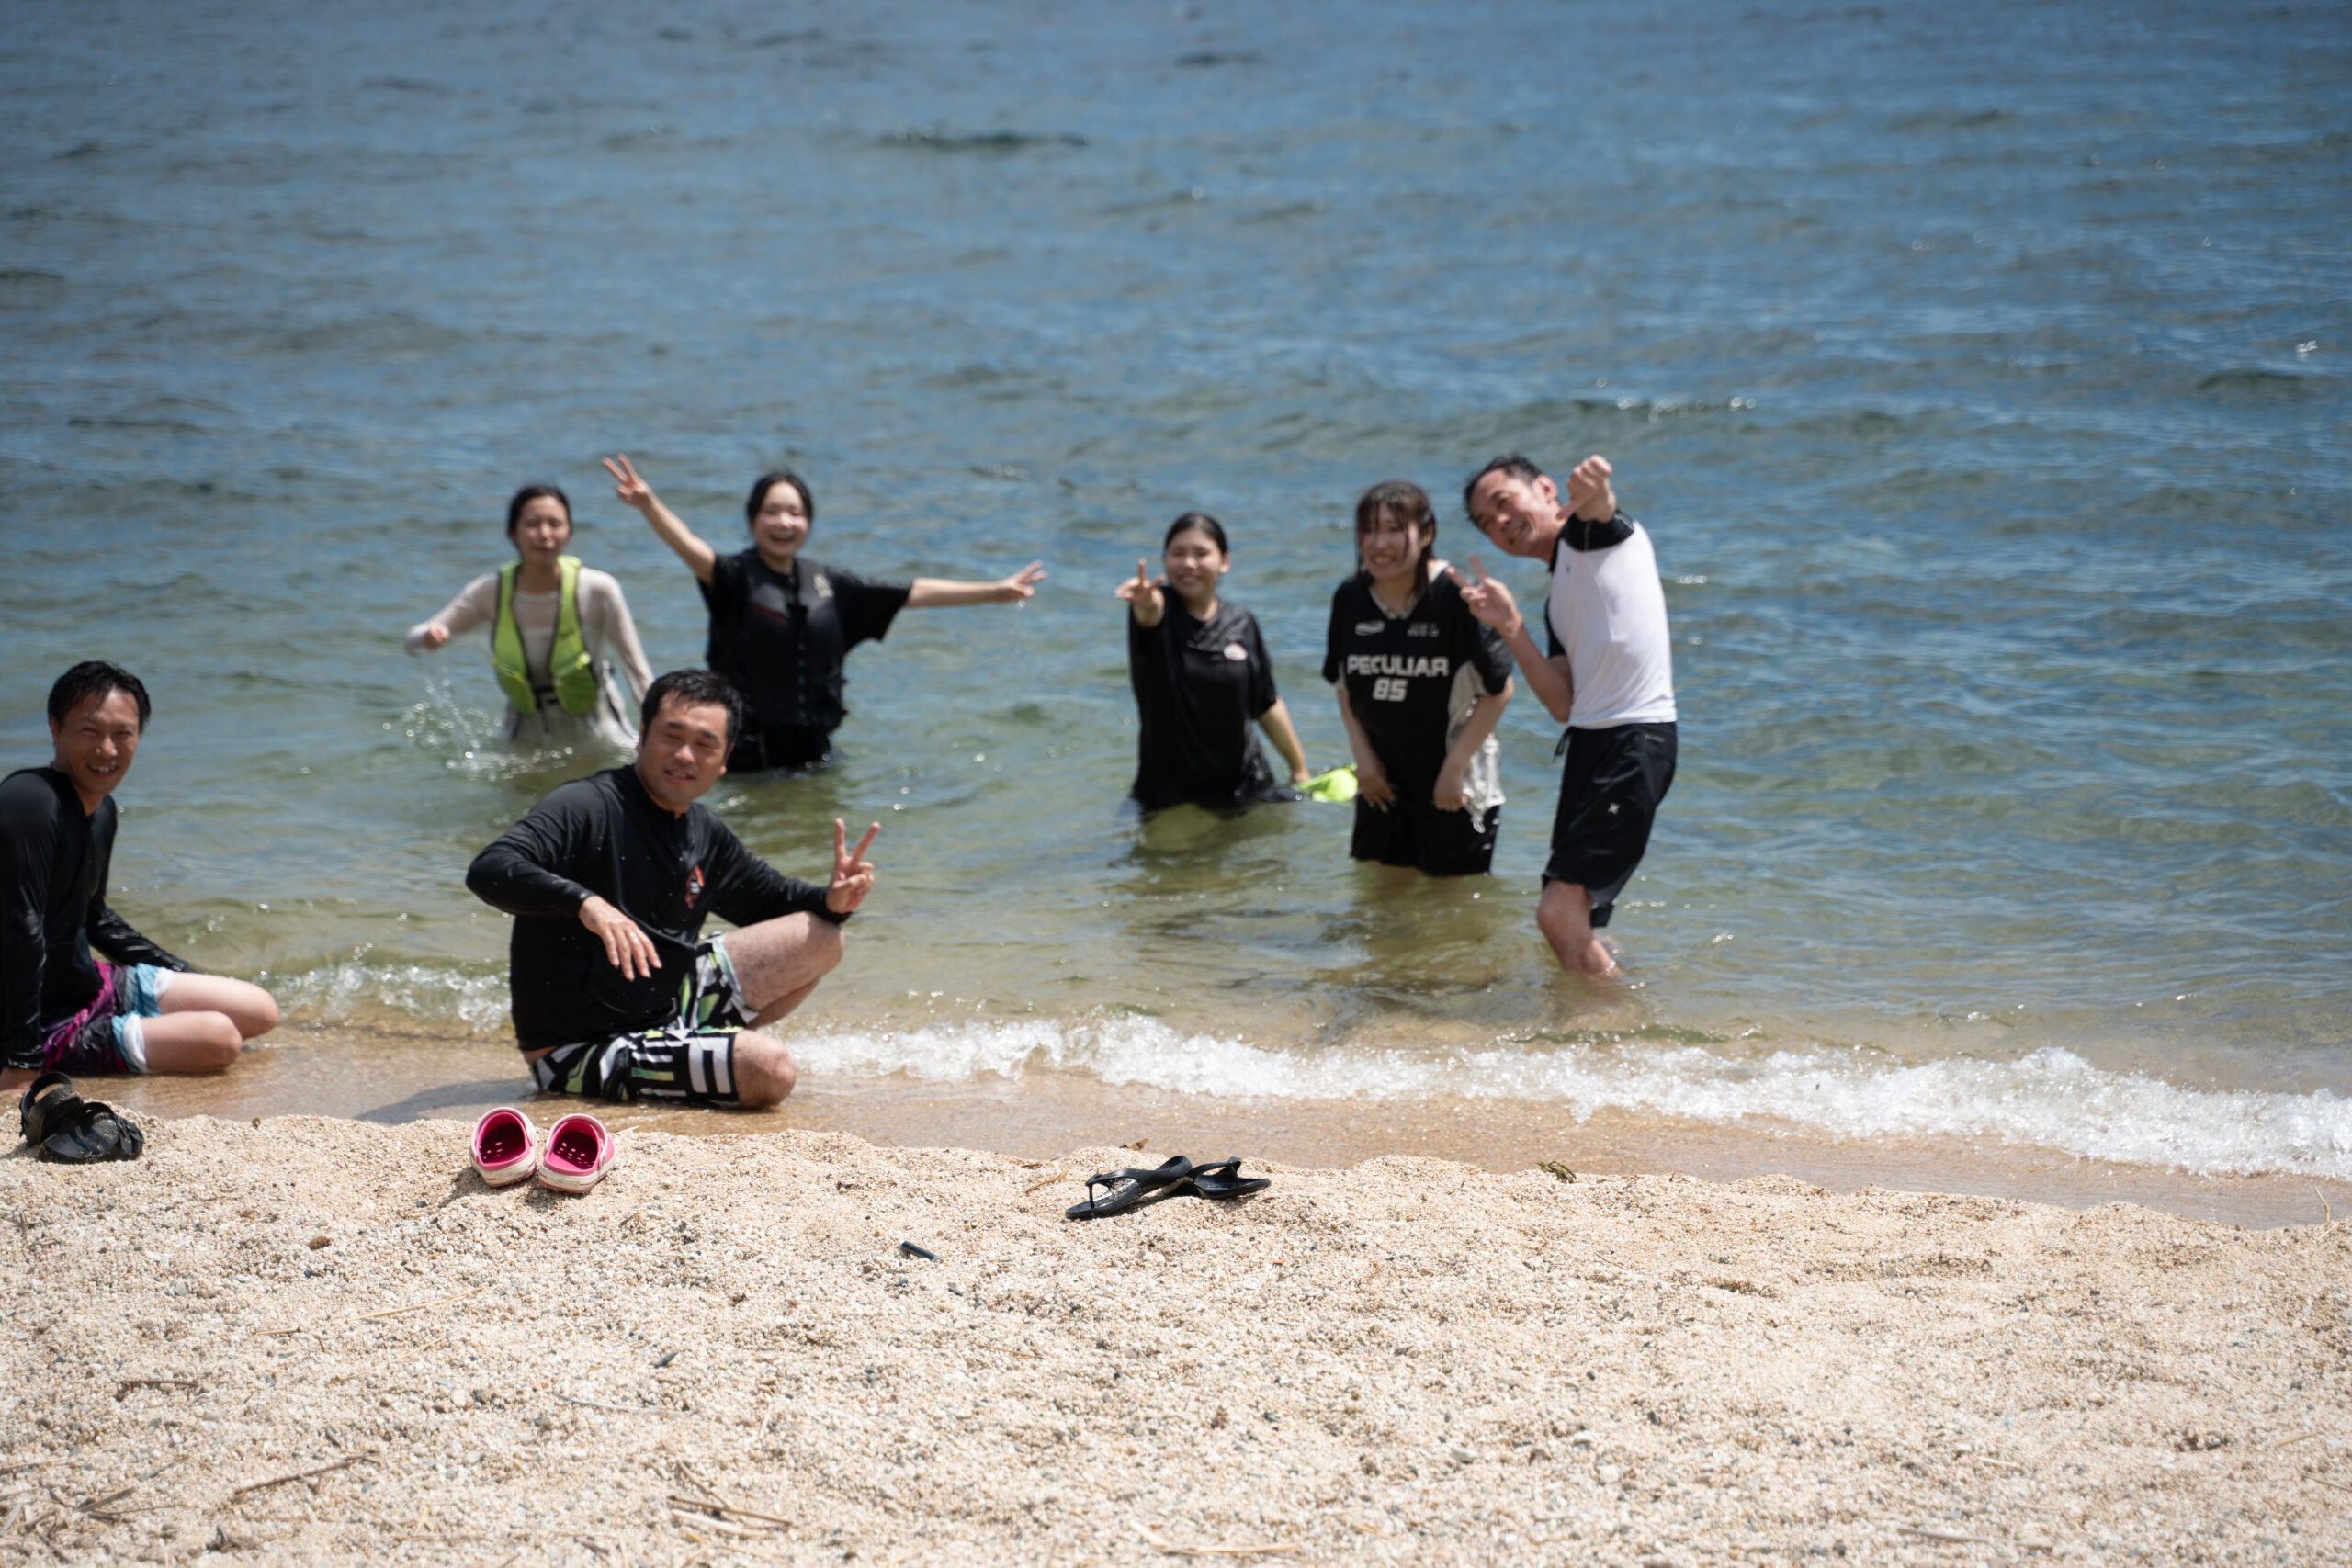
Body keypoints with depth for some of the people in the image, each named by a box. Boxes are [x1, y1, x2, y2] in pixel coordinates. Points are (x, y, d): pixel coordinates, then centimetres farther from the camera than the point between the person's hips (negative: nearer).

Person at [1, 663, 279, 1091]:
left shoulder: (102, 809, 5)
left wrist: (187, 979, 27)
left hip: (95, 985, 10)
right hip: (52, 1025, -10)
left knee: (262, 1011, 12)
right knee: (220, 1038, -21)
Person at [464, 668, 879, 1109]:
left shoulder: (704, 833, 6)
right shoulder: (587, 808, -18)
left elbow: (769, 896, 21)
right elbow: (489, 870, -32)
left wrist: (831, 901, -2)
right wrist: (585, 902, -48)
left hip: (668, 1005, 8)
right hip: (580, 1051, -8)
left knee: (820, 938, 7)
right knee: (769, 1067, -27)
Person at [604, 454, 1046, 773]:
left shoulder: (828, 585, 9)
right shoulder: (736, 579, -6)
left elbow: (913, 594, 14)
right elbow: (691, 548, -26)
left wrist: (994, 592, 15)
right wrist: (649, 505, -46)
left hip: (813, 748, 4)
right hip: (748, 752, -4)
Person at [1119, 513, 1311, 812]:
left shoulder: (1241, 623, 4)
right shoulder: (1160, 611, -7)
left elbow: (1267, 705, 13)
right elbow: (1150, 613, -34)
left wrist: (1300, 769, 17)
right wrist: (1145, 605, -59)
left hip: (1241, 784, 2)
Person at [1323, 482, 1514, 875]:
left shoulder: (1456, 597, -17)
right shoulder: (1350, 599, 0)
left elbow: (1498, 689, -12)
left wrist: (1454, 768, -11)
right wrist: (1362, 754, 5)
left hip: (1456, 788, -5)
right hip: (1381, 783, 5)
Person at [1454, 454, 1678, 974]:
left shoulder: (1590, 531, 2)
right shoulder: (1558, 604, 23)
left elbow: (1596, 505, -26)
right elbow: (1564, 705, 10)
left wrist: (1593, 492, -51)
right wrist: (1511, 629, 0)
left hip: (1636, 741, -9)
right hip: (1589, 742, 9)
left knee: (1560, 913, -14)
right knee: (1569, 920, 12)